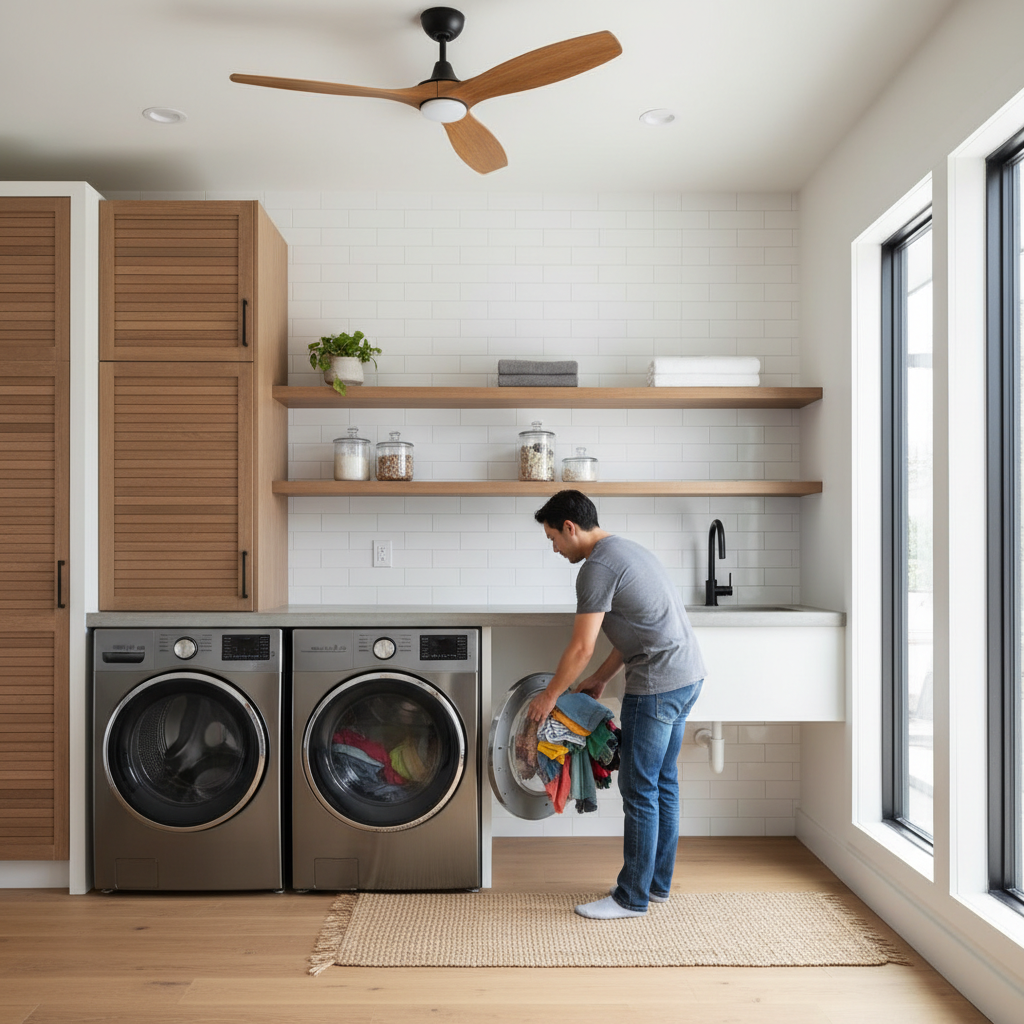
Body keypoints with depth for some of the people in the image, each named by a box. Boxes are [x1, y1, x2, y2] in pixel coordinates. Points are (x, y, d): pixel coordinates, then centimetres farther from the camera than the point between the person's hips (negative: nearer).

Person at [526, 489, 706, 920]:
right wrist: (601, 677, 22)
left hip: (658, 683, -10)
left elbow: (581, 648, -15)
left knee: (639, 789, 0)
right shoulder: (626, 549, 17)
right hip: (688, 674, 10)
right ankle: (658, 882, 29)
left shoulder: (598, 567, -15)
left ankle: (632, 897, 12)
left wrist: (549, 696, -2)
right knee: (663, 782, 17)